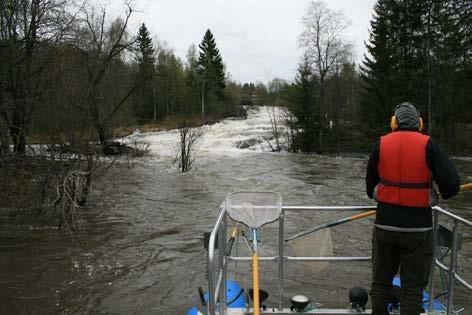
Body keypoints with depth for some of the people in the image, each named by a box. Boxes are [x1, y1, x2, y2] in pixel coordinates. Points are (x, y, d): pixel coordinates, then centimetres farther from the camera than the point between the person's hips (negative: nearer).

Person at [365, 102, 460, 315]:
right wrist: (442, 194, 11)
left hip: (385, 224, 2)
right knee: (413, 287, 10)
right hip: (418, 227, -2)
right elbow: (451, 185, -12)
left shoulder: (380, 145, -1)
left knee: (381, 282, 16)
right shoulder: (429, 145, -6)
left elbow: (370, 188, 4)